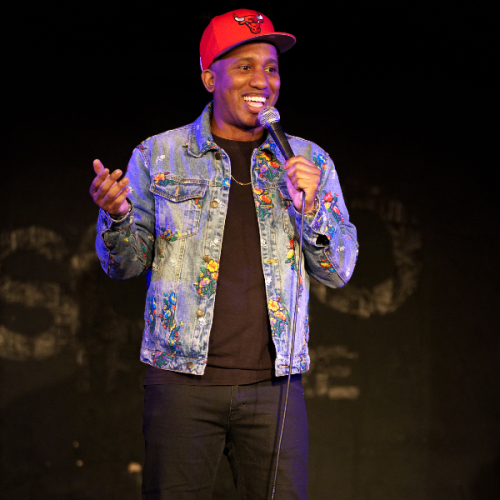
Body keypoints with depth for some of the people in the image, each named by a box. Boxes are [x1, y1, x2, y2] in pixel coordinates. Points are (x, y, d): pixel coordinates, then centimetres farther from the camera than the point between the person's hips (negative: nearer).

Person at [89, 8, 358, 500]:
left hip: (274, 385, 1)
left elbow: (339, 271, 8)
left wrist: (311, 208, -10)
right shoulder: (157, 156, 7)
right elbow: (125, 265, 8)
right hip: (182, 380, -1)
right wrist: (116, 217, -14)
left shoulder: (310, 162, 10)